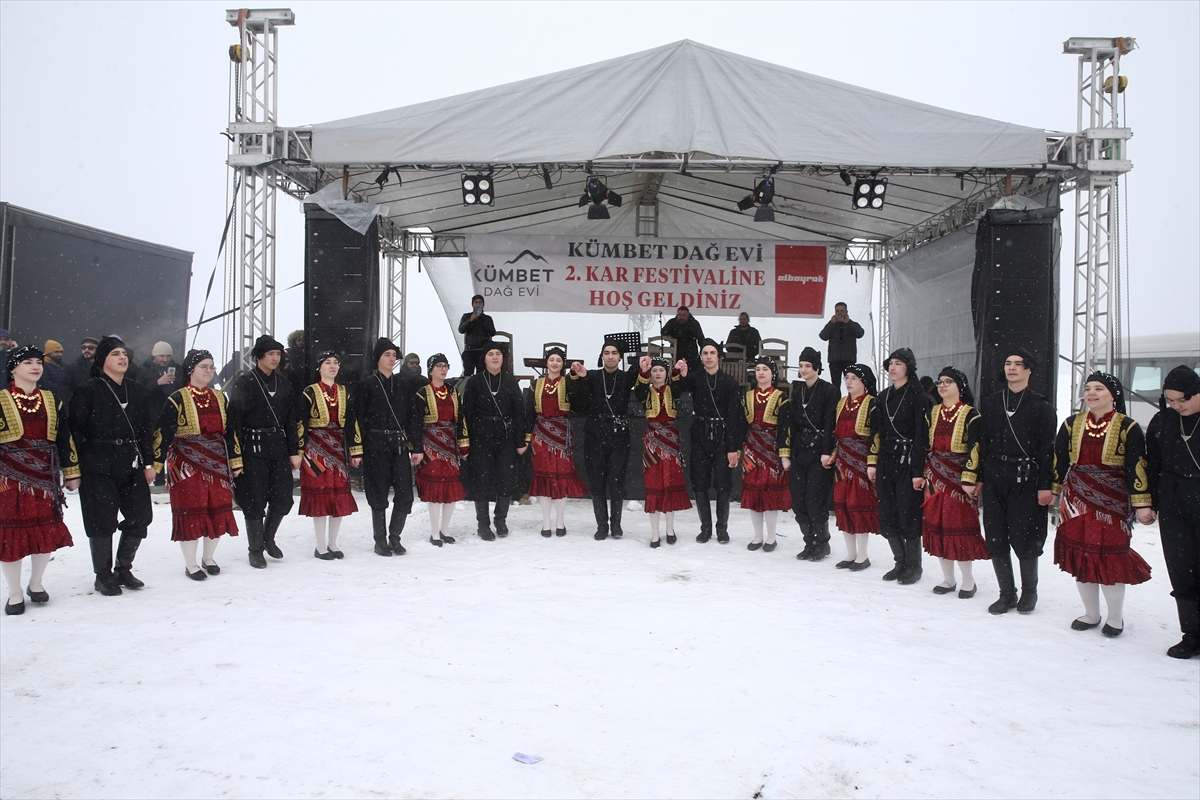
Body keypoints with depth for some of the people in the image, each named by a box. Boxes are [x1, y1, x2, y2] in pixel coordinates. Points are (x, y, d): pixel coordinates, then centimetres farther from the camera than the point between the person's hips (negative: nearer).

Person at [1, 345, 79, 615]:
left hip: (45, 475, 4)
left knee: (48, 532, 8)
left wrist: (71, 472, 12)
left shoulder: (51, 400, 11)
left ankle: (36, 583, 28)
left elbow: (65, 438, 13)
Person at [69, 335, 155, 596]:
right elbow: (75, 431, -7)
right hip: (98, 468, -5)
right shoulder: (88, 391, -5)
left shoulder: (136, 390, 12)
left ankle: (123, 569, 23)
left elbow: (146, 429, 14)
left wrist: (148, 462, 9)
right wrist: (75, 468, -10)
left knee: (140, 517, 6)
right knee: (102, 522, 0)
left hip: (131, 466, 5)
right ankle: (103, 576, 15)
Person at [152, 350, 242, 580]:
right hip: (187, 464, -5)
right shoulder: (177, 399, -5)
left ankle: (208, 558, 23)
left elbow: (229, 431, 13)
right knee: (190, 510, 0)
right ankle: (190, 564, 11)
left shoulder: (220, 398, 11)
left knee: (218, 510, 6)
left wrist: (235, 462, 10)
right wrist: (156, 464, -12)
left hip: (217, 463, 5)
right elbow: (163, 433, -8)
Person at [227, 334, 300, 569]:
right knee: (255, 501, 1)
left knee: (283, 498, 4)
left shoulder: (282, 381, 11)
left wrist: (294, 451, 7)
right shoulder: (244, 382, -5)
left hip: (279, 447, 5)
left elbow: (291, 418, 12)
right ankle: (255, 550, 16)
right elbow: (234, 419, -9)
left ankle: (268, 538, 29)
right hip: (253, 449, -5)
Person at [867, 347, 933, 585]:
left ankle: (914, 567, 12)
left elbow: (922, 436, -11)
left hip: (908, 462, -6)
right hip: (886, 462, 6)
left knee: (908, 516, -3)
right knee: (887, 517, 7)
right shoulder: (883, 397, 13)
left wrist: (919, 471, -15)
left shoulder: (918, 397, -7)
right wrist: (872, 462, 9)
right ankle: (901, 563, 21)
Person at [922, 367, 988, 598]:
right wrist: (922, 473, 10)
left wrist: (969, 479, -16)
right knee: (937, 527, 6)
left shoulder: (970, 415, -5)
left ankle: (968, 580, 10)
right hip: (935, 477, 5)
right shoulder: (932, 413, 12)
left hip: (958, 478, -5)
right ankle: (948, 579, 17)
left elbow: (975, 449, -10)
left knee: (960, 527, -5)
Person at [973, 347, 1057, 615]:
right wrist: (979, 478, 9)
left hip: (1026, 481, -4)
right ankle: (1007, 593, 18)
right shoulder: (990, 403, 11)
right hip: (994, 480, 4)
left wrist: (1045, 485, -10)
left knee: (1024, 540, -1)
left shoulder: (1041, 406, 0)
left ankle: (1029, 590, 21)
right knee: (995, 540, 4)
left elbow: (1047, 449, -5)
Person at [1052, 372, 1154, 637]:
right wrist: (1050, 492, 12)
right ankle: (1090, 614, 23)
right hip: (1077, 500, 4)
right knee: (1080, 556, 7)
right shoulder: (1072, 424, 8)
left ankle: (1115, 617, 18)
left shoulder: (1128, 427, -2)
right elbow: (1058, 461, 12)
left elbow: (1137, 467, -5)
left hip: (1113, 501, -3)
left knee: (1111, 558, -2)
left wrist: (1142, 505, -9)